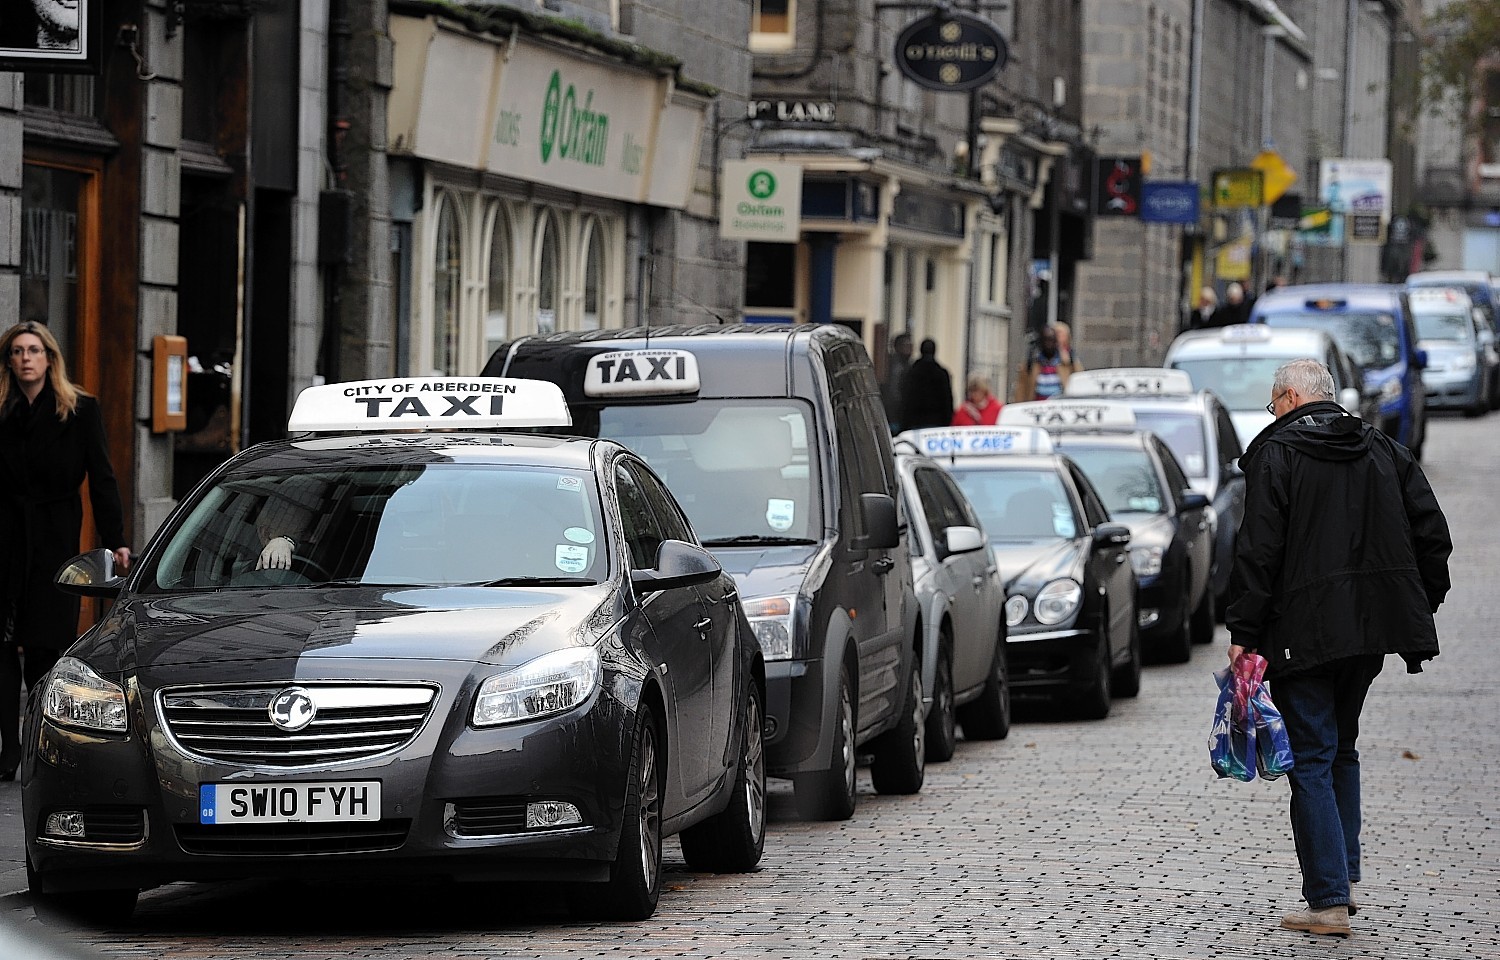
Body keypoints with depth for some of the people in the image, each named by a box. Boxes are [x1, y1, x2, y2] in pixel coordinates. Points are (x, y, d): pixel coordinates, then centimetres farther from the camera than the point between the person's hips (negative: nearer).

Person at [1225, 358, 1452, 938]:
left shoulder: (1276, 452, -6)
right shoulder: (1384, 451, 11)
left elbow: (1259, 550, -12)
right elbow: (1432, 535, 9)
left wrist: (1244, 632, -10)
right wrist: (1422, 605, 17)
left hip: (1305, 630, -6)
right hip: (1375, 627, 6)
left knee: (1312, 760, -4)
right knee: (1341, 748, 23)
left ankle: (1329, 901, -9)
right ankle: (1345, 876, 24)